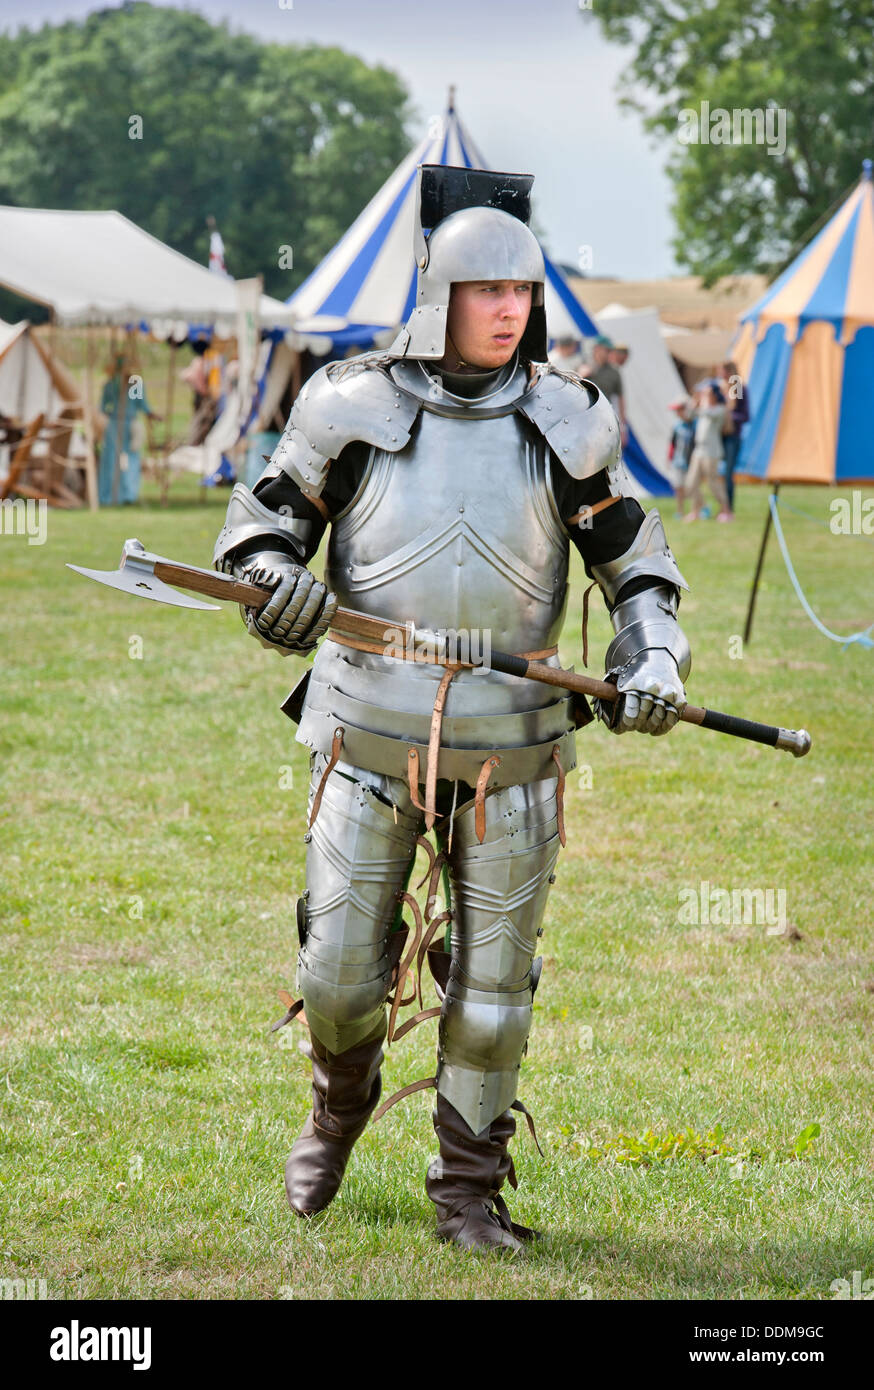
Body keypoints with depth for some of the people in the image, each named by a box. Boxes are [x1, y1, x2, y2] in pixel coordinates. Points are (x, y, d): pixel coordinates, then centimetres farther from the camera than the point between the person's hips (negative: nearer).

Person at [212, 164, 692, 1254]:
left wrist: (655, 657, -2)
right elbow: (264, 513, 11)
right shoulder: (354, 406, -1)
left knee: (491, 983, 4)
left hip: (509, 745, 1)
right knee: (340, 975, 3)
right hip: (371, 738, -1)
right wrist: (271, 576, -11)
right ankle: (340, 1106, 36)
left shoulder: (564, 420, 2)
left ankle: (470, 1193, 19)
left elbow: (629, 551, 13)